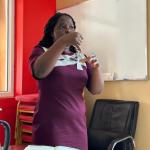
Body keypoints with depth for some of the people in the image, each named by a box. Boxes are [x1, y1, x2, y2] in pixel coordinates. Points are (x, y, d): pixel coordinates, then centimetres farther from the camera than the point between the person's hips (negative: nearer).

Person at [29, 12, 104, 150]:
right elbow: (39, 72, -23)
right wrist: (63, 42, -32)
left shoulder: (80, 57, 10)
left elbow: (96, 90, 3)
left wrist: (96, 68, -16)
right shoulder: (41, 51, 1)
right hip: (49, 126, -3)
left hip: (78, 126, 4)